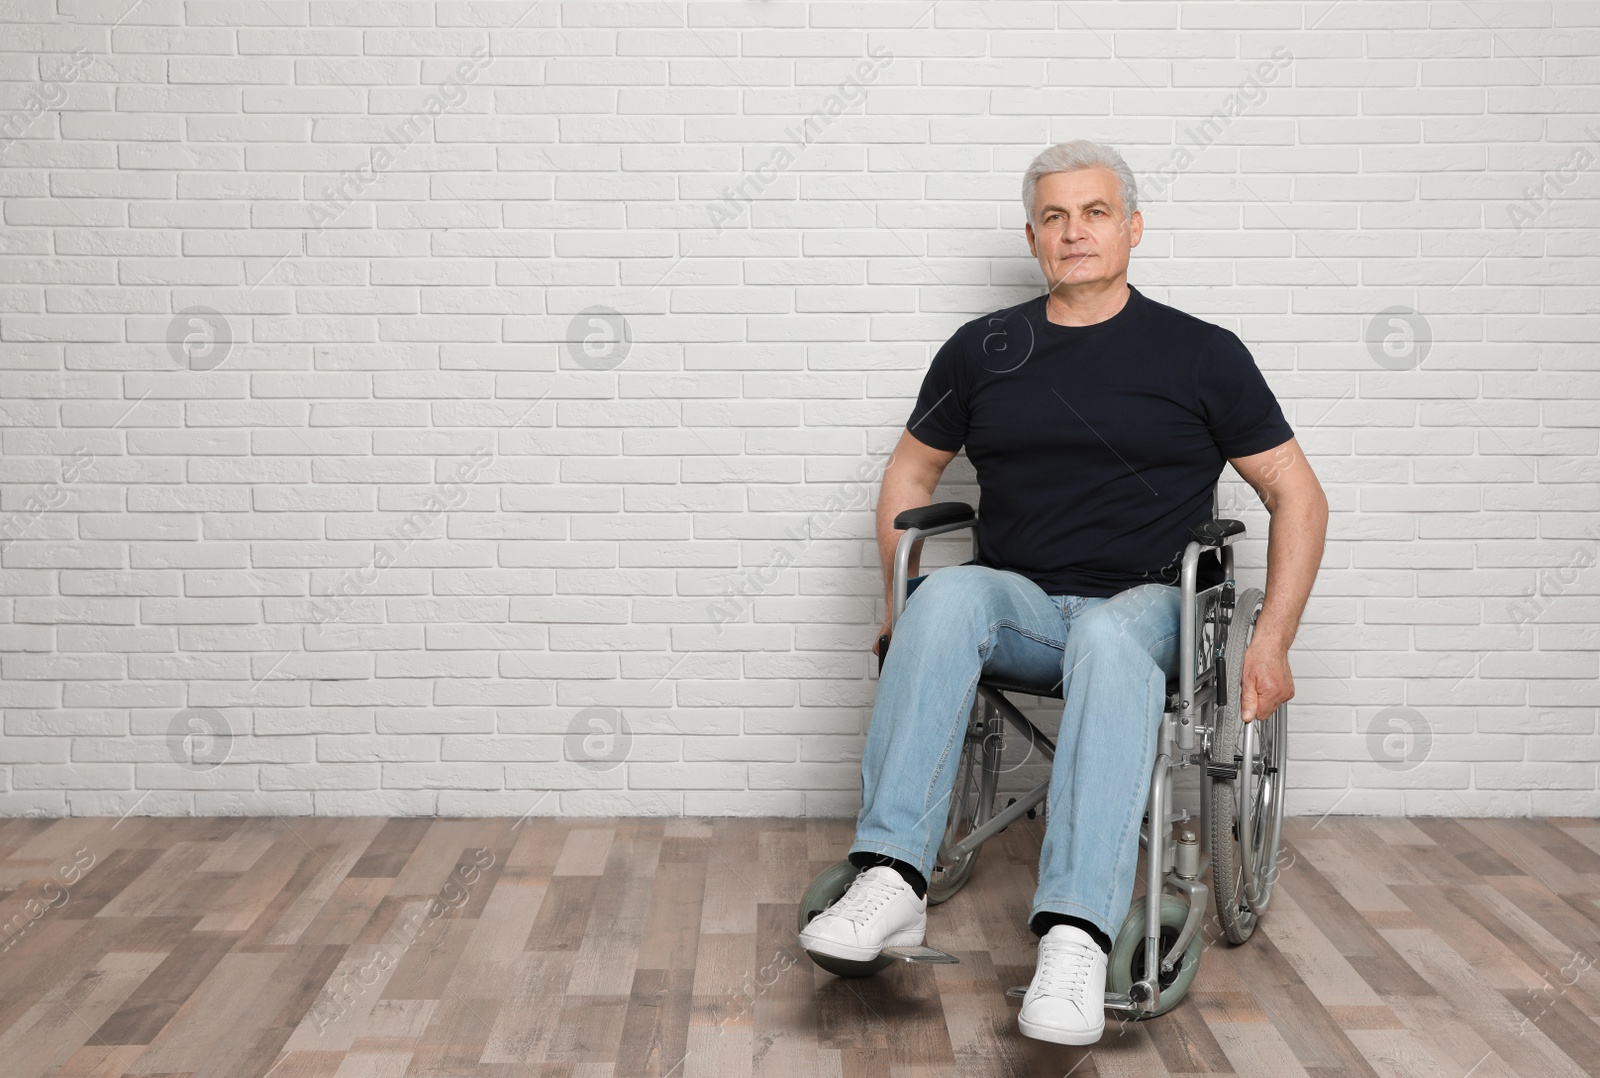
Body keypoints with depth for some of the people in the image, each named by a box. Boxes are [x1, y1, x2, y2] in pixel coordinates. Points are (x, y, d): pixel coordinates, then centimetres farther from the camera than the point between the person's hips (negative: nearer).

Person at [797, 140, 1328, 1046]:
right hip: (1019, 605, 2)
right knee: (947, 595, -33)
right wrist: (900, 604, 11)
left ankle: (1077, 937, -48)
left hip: (1144, 605, -2)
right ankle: (892, 878, -40)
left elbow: (1298, 497, 8)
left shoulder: (1202, 354, 6)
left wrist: (1271, 644, -2)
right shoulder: (983, 350, 13)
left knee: (1108, 640, -38)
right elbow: (912, 472, 23)